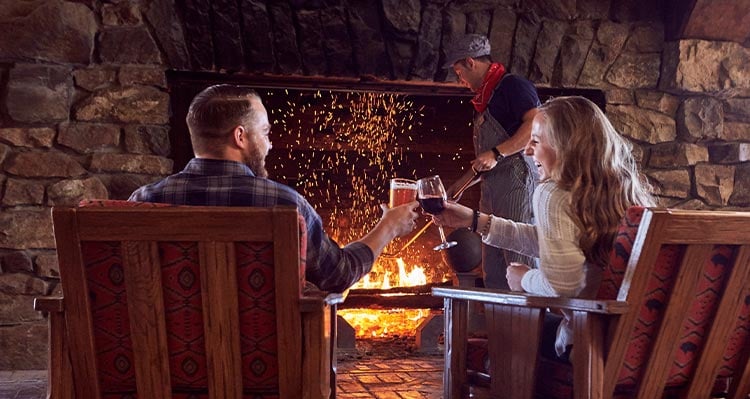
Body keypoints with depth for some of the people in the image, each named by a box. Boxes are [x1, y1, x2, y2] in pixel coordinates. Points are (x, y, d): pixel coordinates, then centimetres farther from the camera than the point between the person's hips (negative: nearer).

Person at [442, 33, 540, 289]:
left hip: (517, 184, -10)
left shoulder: (512, 85, -8)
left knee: (520, 264, -10)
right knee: (493, 274, 12)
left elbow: (537, 125, -22)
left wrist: (497, 154, -23)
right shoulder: (485, 97, 20)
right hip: (492, 189, 10)